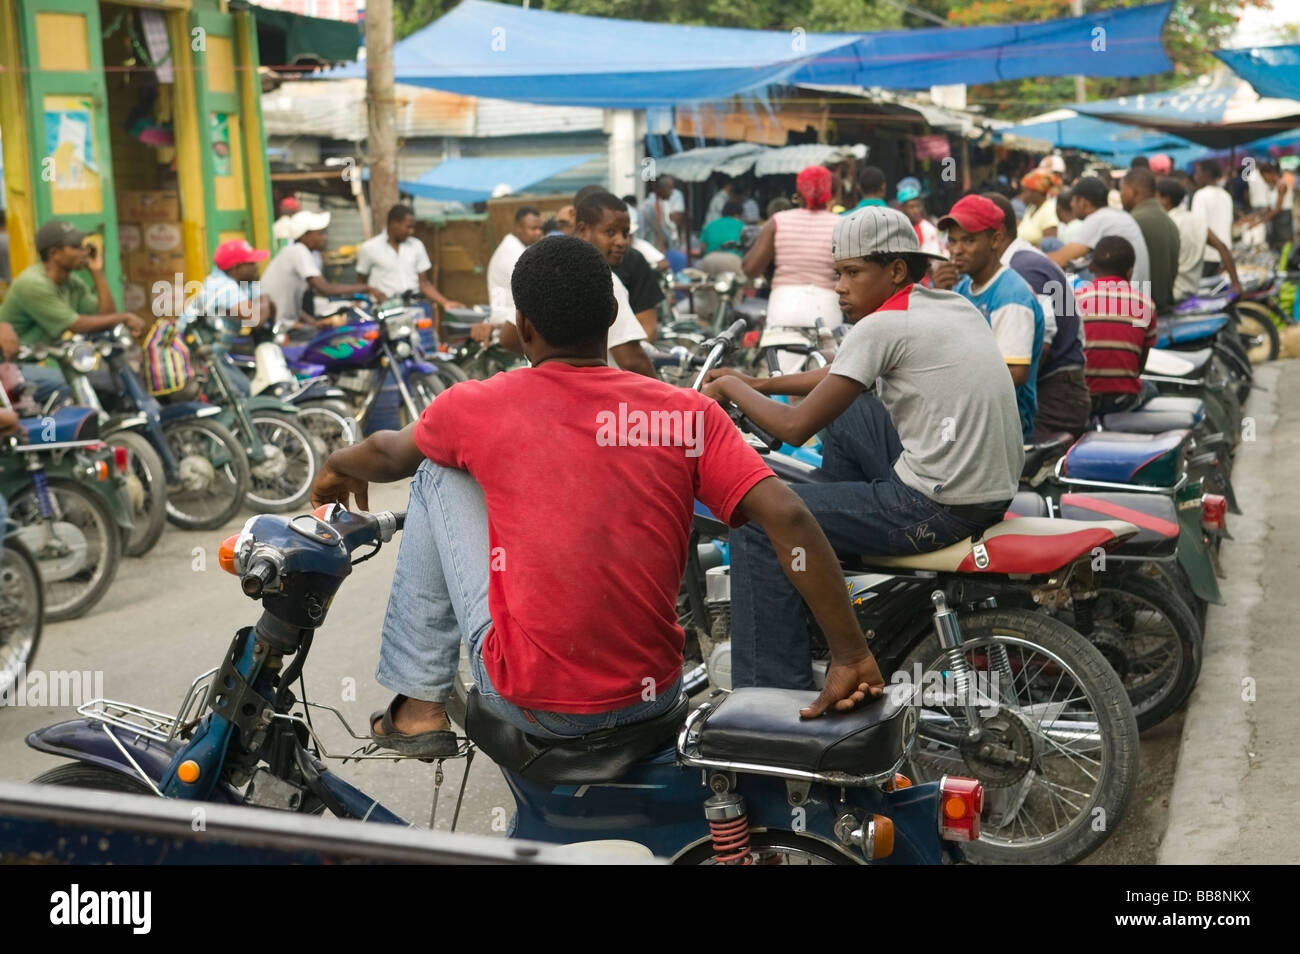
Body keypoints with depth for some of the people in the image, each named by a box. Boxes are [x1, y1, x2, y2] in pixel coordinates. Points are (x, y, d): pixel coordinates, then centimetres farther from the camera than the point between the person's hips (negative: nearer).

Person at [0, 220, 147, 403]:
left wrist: (97, 273, -4)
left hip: (40, 362, 9)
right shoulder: (33, 284, -20)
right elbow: (78, 326, -22)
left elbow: (107, 317, -1)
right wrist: (125, 317, -18)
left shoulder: (73, 283, 5)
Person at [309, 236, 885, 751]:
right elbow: (788, 519, -13)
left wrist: (338, 468, 39)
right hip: (654, 700, 3)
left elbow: (389, 455, 16)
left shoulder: (479, 408, -4)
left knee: (439, 472, 14)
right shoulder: (690, 414, -4)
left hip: (532, 705, -3)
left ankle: (419, 708, 17)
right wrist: (851, 656, -8)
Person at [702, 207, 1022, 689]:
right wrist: (758, 384, 22)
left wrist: (732, 387, 4)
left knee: (757, 521, -3)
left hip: (938, 507, -10)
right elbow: (844, 376, 26)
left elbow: (795, 427, -12)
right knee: (844, 413, 28)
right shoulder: (954, 304, 13)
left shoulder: (882, 325, -13)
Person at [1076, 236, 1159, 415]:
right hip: (1123, 399, 2)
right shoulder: (1145, 303, 3)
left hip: (1080, 397, -2)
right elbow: (1141, 364, 11)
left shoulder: (1076, 297, -2)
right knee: (1149, 389, 34)